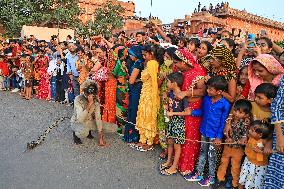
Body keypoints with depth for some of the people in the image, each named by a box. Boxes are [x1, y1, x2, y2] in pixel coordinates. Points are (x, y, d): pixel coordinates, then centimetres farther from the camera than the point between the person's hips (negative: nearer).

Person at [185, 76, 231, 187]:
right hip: (204, 131, 5)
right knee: (202, 152, 18)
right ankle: (199, 174, 34)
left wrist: (219, 137, -13)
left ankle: (211, 177, 29)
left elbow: (223, 122, -13)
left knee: (211, 155, 9)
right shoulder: (206, 99, -5)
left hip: (214, 134, -5)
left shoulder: (225, 104, -19)